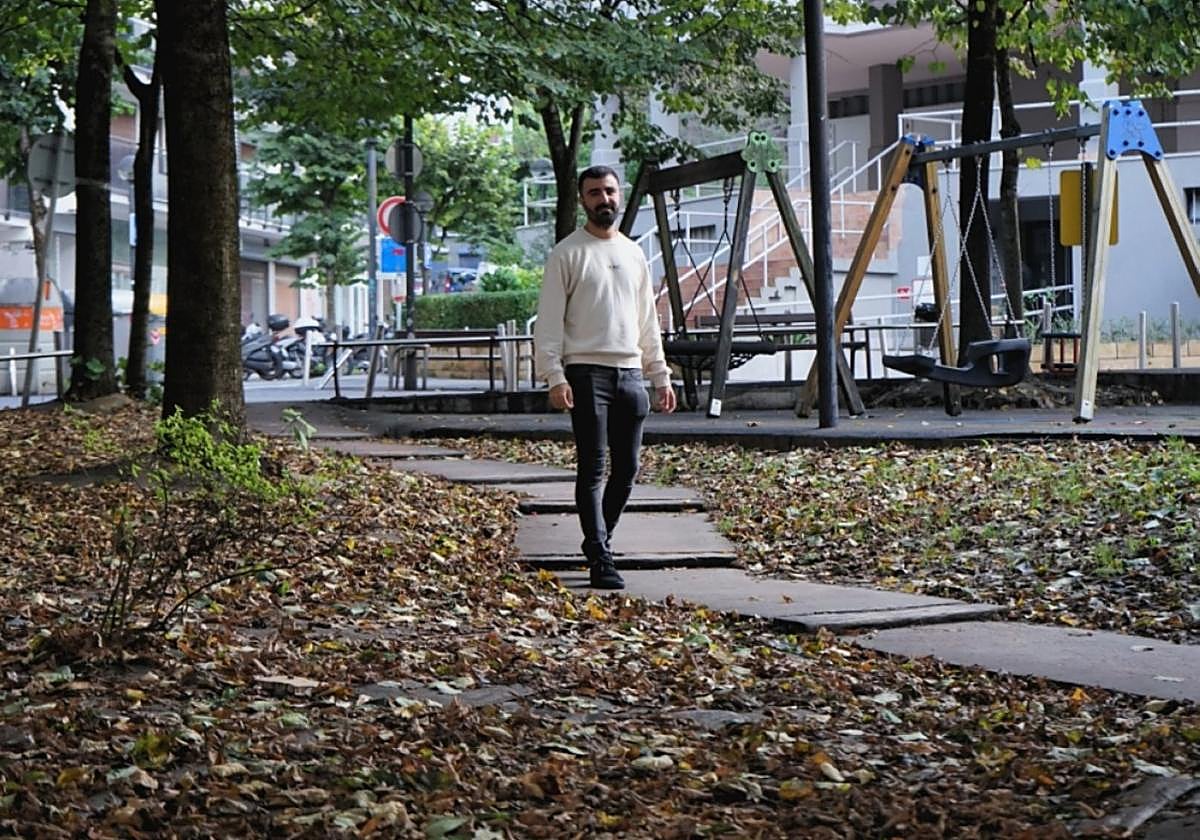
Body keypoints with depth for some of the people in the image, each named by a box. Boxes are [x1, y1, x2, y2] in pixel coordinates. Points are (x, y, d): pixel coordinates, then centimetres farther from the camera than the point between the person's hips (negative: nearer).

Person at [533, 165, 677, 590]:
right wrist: (555, 377, -16)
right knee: (593, 469, -7)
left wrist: (661, 376, 17)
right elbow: (548, 322, -5)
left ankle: (597, 540, 24)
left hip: (631, 374, 6)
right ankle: (600, 559, -6)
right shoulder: (567, 254, -1)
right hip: (587, 373, -6)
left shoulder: (633, 253, 17)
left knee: (626, 469, 7)